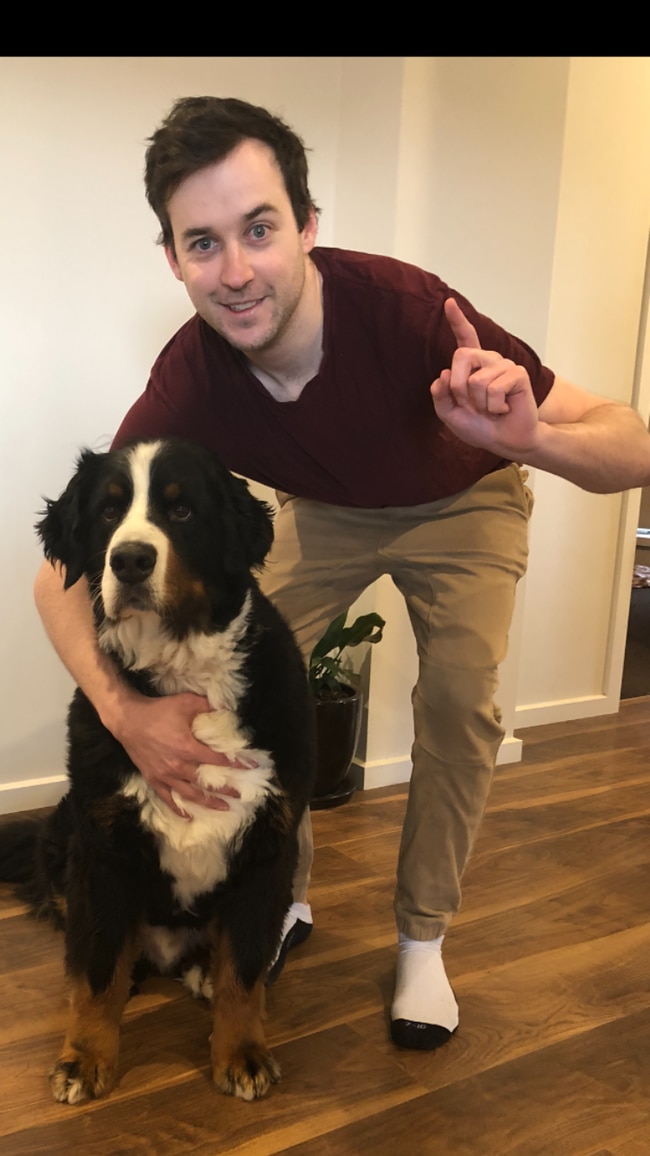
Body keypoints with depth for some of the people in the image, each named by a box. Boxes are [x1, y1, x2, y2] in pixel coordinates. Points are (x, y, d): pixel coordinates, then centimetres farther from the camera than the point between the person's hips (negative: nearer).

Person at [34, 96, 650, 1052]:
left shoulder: (407, 310, -39)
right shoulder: (191, 383, -31)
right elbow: (63, 574, -26)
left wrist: (530, 438, -58)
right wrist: (124, 710, -44)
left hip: (462, 501, -2)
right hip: (323, 510, 3)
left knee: (460, 697, -18)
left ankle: (422, 937, 4)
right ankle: (285, 899, 14)